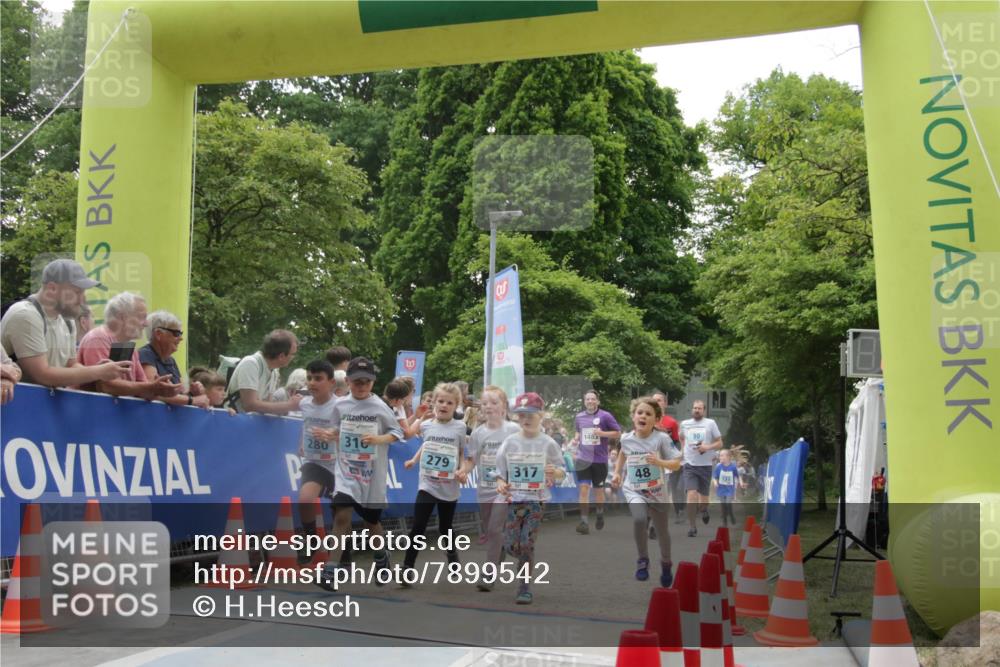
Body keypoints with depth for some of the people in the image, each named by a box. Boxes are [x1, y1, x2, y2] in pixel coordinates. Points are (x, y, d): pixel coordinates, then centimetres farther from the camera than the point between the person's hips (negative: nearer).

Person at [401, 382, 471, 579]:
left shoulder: (460, 427, -7)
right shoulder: (426, 425, 0)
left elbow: (464, 453, -1)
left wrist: (463, 469, -17)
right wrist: (414, 460, 14)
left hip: (449, 488, -1)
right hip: (427, 485, 1)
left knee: (445, 528, 15)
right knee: (418, 527, -9)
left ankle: (452, 553, 44)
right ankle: (408, 567, -3)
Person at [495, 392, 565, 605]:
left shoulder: (548, 444, -3)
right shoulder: (510, 442, 2)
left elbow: (561, 472, 1)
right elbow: (500, 470, 7)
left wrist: (555, 472, -21)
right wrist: (501, 484, -13)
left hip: (538, 501, -2)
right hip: (514, 499, 2)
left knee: (526, 544, -9)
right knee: (510, 545, 0)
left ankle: (525, 588, 6)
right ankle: (528, 563, 35)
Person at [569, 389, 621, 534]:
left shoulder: (605, 416, -5)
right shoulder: (579, 416, 7)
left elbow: (618, 433, -3)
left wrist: (603, 433, -18)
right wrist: (576, 438, 3)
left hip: (600, 459, -2)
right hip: (583, 458, 2)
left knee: (598, 490, 11)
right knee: (584, 489, -10)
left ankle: (600, 515, 38)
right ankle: (584, 522, -12)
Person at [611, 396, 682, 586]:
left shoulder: (662, 438, -16)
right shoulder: (626, 438, -7)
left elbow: (676, 464, -15)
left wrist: (659, 462, -31)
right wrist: (617, 473, 11)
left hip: (657, 492, 0)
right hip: (633, 491, 0)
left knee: (662, 531, 15)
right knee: (639, 519, -29)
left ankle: (666, 563, 44)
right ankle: (643, 560, -8)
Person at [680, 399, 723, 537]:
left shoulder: (710, 423, -1)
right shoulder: (684, 424, 6)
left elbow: (720, 443, 1)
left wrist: (707, 447, -16)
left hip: (705, 465, 0)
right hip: (689, 465, 0)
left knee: (703, 495, 10)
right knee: (691, 494, -15)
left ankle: (704, 509, 47)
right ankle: (692, 526, -8)